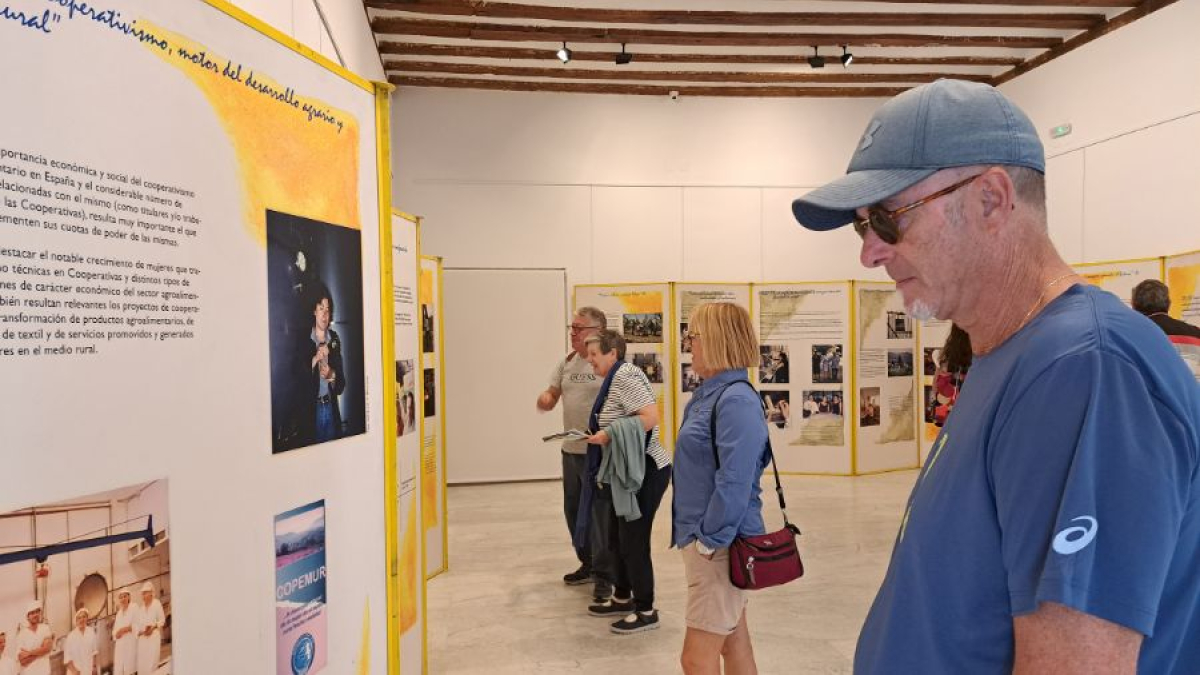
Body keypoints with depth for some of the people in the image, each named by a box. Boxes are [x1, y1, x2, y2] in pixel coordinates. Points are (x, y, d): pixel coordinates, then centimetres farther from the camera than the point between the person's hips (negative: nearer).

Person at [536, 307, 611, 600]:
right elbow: (551, 395, 12)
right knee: (573, 510, 17)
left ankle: (604, 573, 15)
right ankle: (587, 563, 35)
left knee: (600, 513, 1)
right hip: (570, 450, 7)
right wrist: (544, 400, -11)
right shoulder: (566, 362, 9)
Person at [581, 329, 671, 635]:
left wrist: (609, 434, -24)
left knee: (634, 542, -2)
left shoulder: (625, 375, -18)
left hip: (645, 471, -10)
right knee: (617, 538, 18)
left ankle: (646, 611, 12)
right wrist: (598, 432, 7)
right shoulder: (613, 379, 13)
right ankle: (622, 598, 33)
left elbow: (650, 417, -28)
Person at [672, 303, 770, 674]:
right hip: (710, 539, 9)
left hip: (720, 545, -9)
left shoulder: (736, 400, -21)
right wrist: (696, 534, 14)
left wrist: (709, 539, -20)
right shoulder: (709, 394, 8)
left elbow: (735, 482, -25)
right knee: (734, 644, 20)